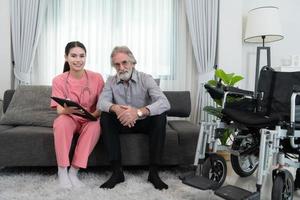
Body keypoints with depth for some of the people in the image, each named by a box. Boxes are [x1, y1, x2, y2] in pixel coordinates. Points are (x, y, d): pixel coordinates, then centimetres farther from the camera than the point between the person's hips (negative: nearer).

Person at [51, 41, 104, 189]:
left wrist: (95, 114, -28)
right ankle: (62, 171, -22)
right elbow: (59, 109, -11)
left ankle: (74, 171, -23)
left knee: (96, 124, -34)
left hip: (89, 121, 0)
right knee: (62, 121, -33)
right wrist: (68, 109, -37)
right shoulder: (59, 80, -6)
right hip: (70, 119, 0)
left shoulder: (96, 78, -7)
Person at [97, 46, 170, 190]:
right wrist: (115, 108, -45)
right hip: (123, 123, 2)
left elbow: (164, 103, -30)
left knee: (160, 116, -30)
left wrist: (139, 112, -47)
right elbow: (101, 102, -20)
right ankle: (117, 171, -22)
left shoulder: (146, 79, -13)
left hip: (144, 122, -2)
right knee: (105, 117, -25)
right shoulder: (111, 81, -3)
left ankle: (153, 172, -22)